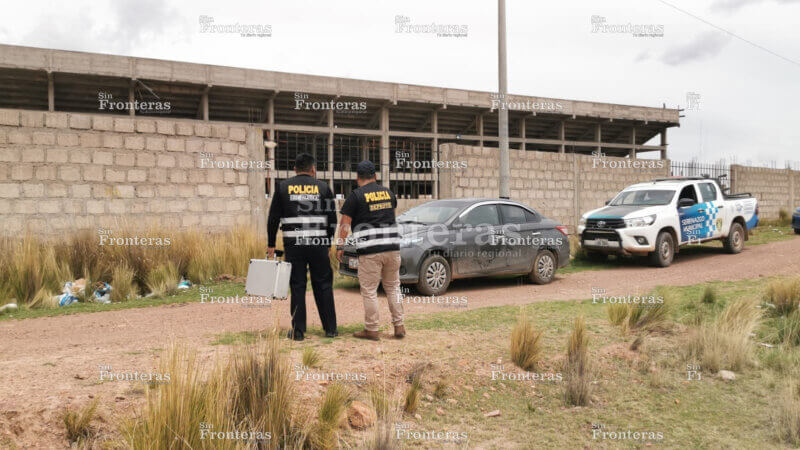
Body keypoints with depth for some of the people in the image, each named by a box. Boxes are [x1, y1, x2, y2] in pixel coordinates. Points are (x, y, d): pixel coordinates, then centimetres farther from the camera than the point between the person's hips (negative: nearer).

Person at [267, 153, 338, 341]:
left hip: (293, 244, 0)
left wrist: (271, 244, 8)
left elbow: (273, 218, 3)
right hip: (318, 244, 0)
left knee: (297, 286, 5)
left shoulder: (283, 187, 6)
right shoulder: (323, 187, 5)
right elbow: (332, 219, 5)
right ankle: (330, 328, 13)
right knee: (323, 286, 9)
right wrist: (328, 242, 15)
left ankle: (298, 331, 7)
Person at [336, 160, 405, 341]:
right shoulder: (388, 192, 12)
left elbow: (345, 224, -6)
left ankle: (371, 330, 7)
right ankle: (399, 326, 16)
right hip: (392, 247, 5)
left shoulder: (356, 195, -3)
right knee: (393, 287, 15)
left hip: (370, 251, -5)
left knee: (369, 291, 3)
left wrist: (339, 246, 0)